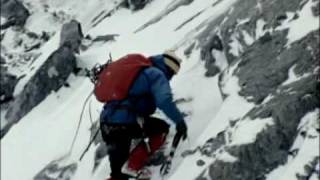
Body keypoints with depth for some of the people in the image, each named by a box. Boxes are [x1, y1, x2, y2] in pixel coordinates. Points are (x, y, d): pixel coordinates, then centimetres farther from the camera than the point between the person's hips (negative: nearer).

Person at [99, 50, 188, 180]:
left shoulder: (137, 71, 29)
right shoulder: (156, 74, 2)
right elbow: (164, 100, -17)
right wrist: (179, 121, -11)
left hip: (106, 124, 8)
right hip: (125, 122, -8)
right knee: (162, 128, 14)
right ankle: (133, 166, 4)